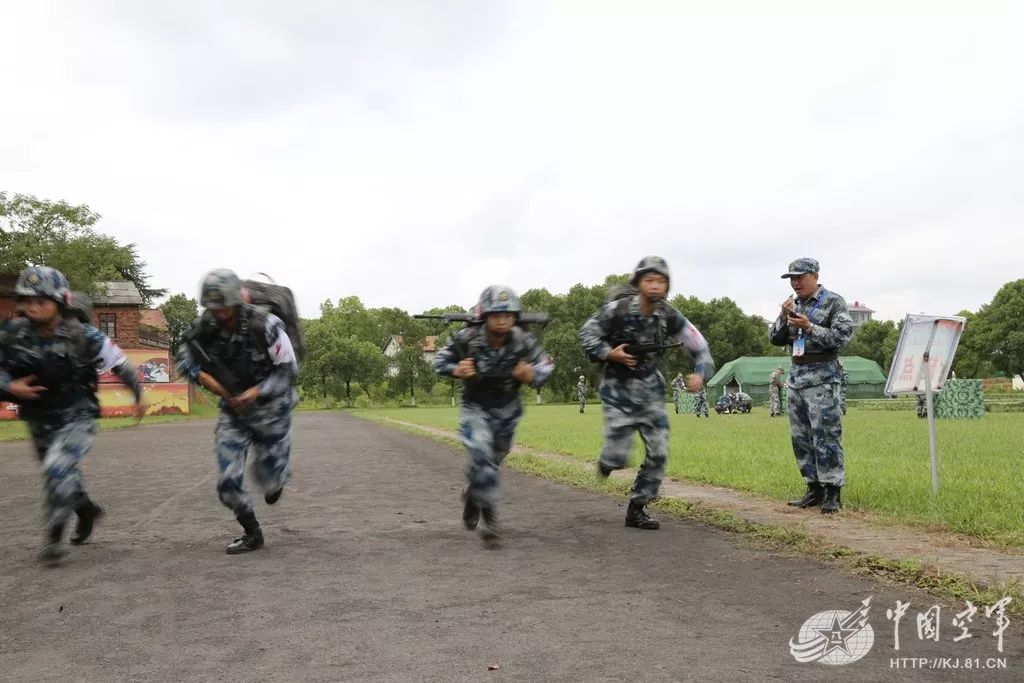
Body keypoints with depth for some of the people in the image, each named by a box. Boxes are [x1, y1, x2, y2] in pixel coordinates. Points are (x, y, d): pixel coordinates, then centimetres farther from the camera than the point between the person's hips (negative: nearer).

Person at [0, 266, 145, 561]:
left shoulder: (85, 337, -19)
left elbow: (120, 364, -6)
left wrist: (138, 395, 3)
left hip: (77, 417, -4)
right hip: (39, 420, 5)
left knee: (57, 468, -23)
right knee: (62, 473, 22)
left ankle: (54, 535, -6)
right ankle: (87, 509, 50)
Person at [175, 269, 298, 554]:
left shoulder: (265, 326, -23)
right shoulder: (206, 327, -11)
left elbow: (288, 369, -17)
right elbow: (184, 357, 2)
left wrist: (256, 392, -29)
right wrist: (203, 376, -18)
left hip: (270, 408, -3)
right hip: (233, 410, 3)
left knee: (268, 477, 8)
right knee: (228, 480, -4)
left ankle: (279, 475, 47)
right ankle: (252, 534, 15)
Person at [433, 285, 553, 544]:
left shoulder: (523, 341, -23)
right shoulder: (467, 339, -25)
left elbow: (545, 364, -8)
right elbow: (440, 360, -9)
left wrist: (532, 376, -30)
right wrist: (457, 371, -30)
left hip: (507, 408, 3)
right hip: (475, 407, -3)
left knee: (494, 459, 19)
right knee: (481, 456, -21)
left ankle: (472, 494, 49)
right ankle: (489, 517, -10)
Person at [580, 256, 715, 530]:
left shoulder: (671, 318, -10)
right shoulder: (617, 310, -18)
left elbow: (700, 348, -3)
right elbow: (587, 333, -5)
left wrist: (700, 375, -21)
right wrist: (609, 354, -19)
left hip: (649, 388, 3)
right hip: (618, 388, -3)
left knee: (658, 452, -3)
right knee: (618, 457, -8)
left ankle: (636, 510, 12)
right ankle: (607, 460, 31)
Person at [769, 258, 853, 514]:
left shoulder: (834, 302, -4)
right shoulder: (793, 304, 15)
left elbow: (841, 337, -12)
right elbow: (776, 339, 13)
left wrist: (809, 327, -19)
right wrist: (783, 317, -4)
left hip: (822, 376, -7)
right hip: (796, 375, 7)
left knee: (825, 435, -8)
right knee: (800, 436, 8)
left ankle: (832, 492, -2)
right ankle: (814, 488, 17)